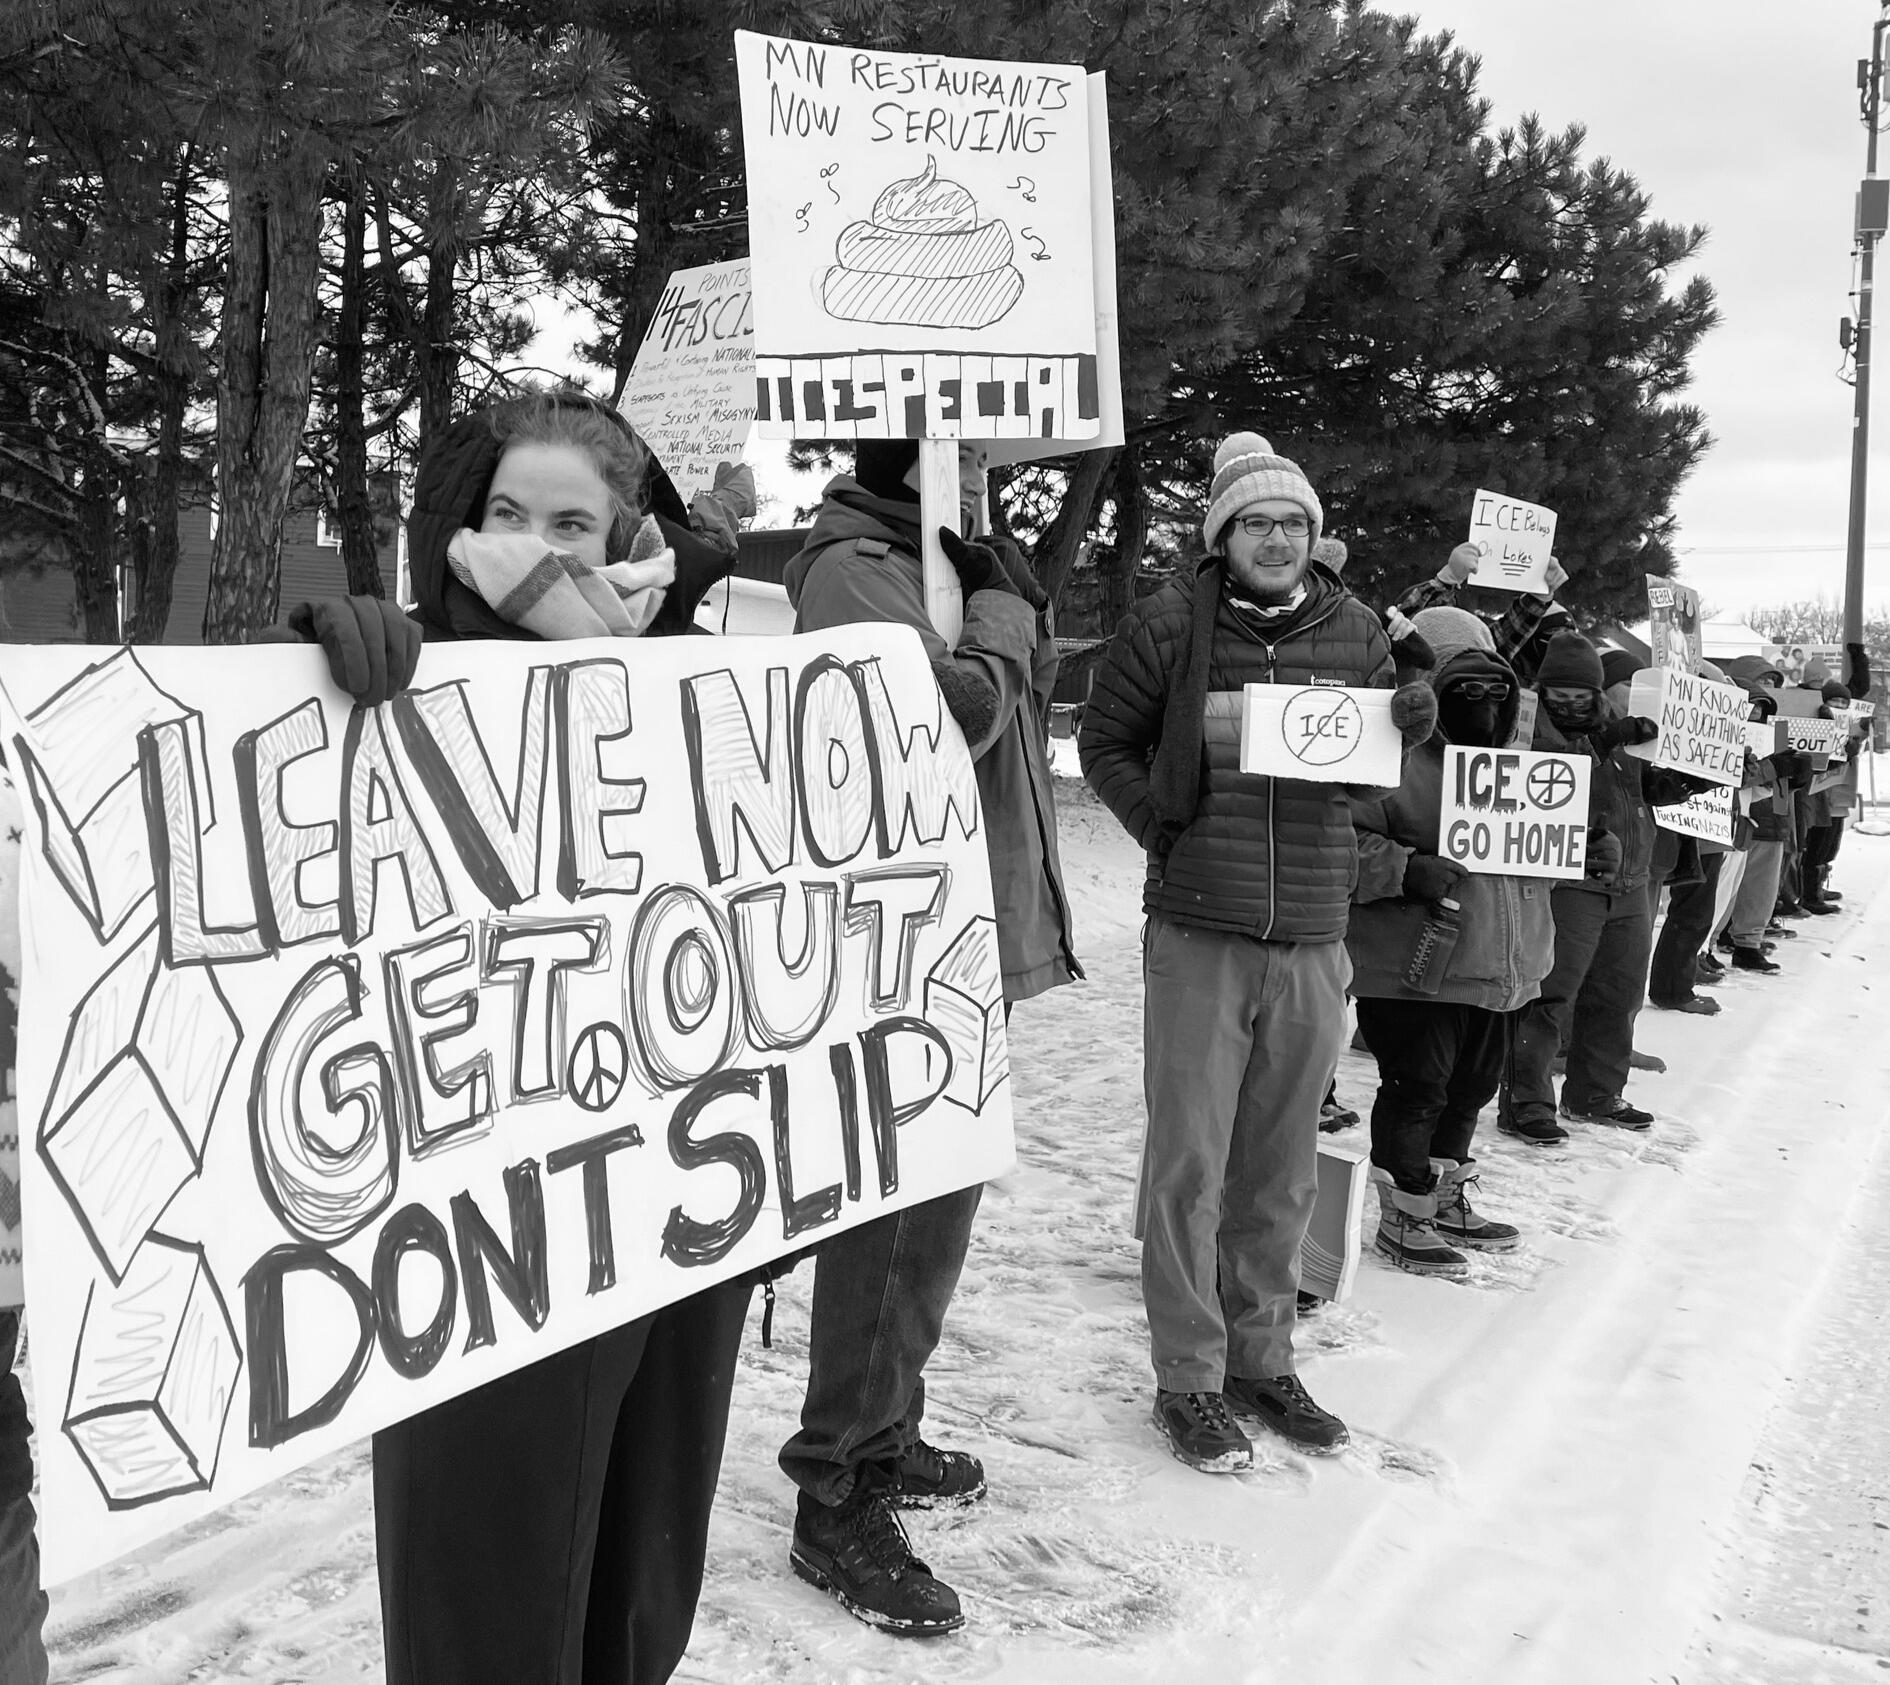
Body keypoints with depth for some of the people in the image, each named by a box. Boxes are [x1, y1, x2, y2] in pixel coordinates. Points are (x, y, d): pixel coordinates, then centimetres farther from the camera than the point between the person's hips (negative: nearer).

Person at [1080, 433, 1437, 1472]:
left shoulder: (1355, 634, 8)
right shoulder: (1170, 627, -3)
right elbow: (1105, 743, 7)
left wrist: (1411, 732, -6)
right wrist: (1161, 827, -5)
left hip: (1312, 939, 4)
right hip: (1197, 932, -3)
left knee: (1281, 1169, 13)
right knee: (1189, 1164, 1)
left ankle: (1262, 1360, 29)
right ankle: (1189, 1379, 15)